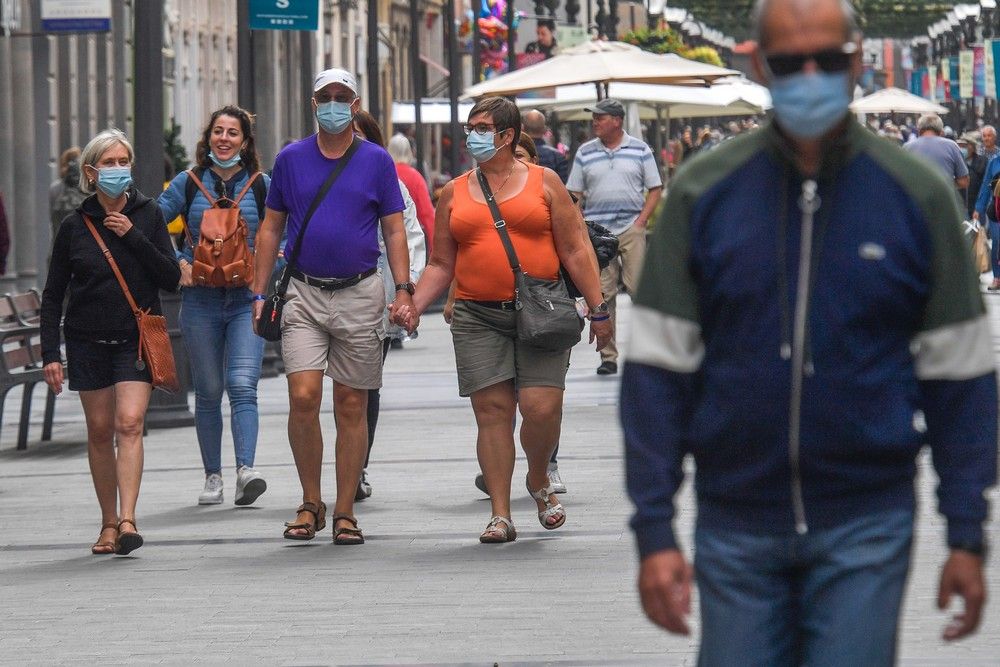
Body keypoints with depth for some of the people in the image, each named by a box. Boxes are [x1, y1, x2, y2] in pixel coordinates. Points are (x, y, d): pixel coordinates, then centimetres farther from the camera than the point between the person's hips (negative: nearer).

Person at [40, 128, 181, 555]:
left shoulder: (147, 215, 2)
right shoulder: (75, 227, 2)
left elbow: (171, 278, -2)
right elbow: (53, 295, 5)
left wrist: (134, 237, -12)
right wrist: (50, 353, -3)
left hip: (136, 339, -1)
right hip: (87, 340, 1)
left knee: (129, 423, -15)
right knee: (100, 431, 5)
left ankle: (127, 520, -21)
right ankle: (109, 522, 15)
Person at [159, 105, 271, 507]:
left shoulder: (261, 186, 4)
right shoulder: (188, 184, 5)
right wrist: (179, 263, -7)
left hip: (247, 300, -1)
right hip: (201, 299, 1)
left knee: (242, 384, -16)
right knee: (208, 391, 6)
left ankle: (246, 471, -25)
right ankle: (212, 477, 14)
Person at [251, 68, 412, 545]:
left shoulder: (376, 161, 3)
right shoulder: (290, 160, 6)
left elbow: (394, 230, 5)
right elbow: (270, 229, 11)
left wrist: (403, 290, -6)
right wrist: (259, 293, 5)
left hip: (360, 295, 0)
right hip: (304, 295, 0)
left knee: (351, 406, 3)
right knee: (303, 398, -12)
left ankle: (345, 513, 11)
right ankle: (310, 504, 3)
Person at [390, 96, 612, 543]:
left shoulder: (543, 183, 7)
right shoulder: (454, 193, 14)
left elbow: (575, 251, 6)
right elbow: (441, 265, 15)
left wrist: (598, 310, 1)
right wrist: (414, 305, -1)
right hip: (477, 317, 2)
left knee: (542, 406, -11)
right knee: (492, 411, -4)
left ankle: (539, 481, 18)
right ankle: (500, 515, 0)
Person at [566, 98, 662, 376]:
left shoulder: (639, 150, 7)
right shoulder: (585, 153, 11)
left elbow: (655, 188, 8)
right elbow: (574, 194, 11)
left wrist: (641, 220, -5)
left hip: (631, 229, -1)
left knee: (639, 287, -7)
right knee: (602, 294, -2)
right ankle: (608, 356, 2)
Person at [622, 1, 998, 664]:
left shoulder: (917, 194, -1)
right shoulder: (704, 192, -1)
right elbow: (658, 366, 1)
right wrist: (654, 530, -5)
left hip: (865, 525, -1)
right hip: (735, 526, 1)